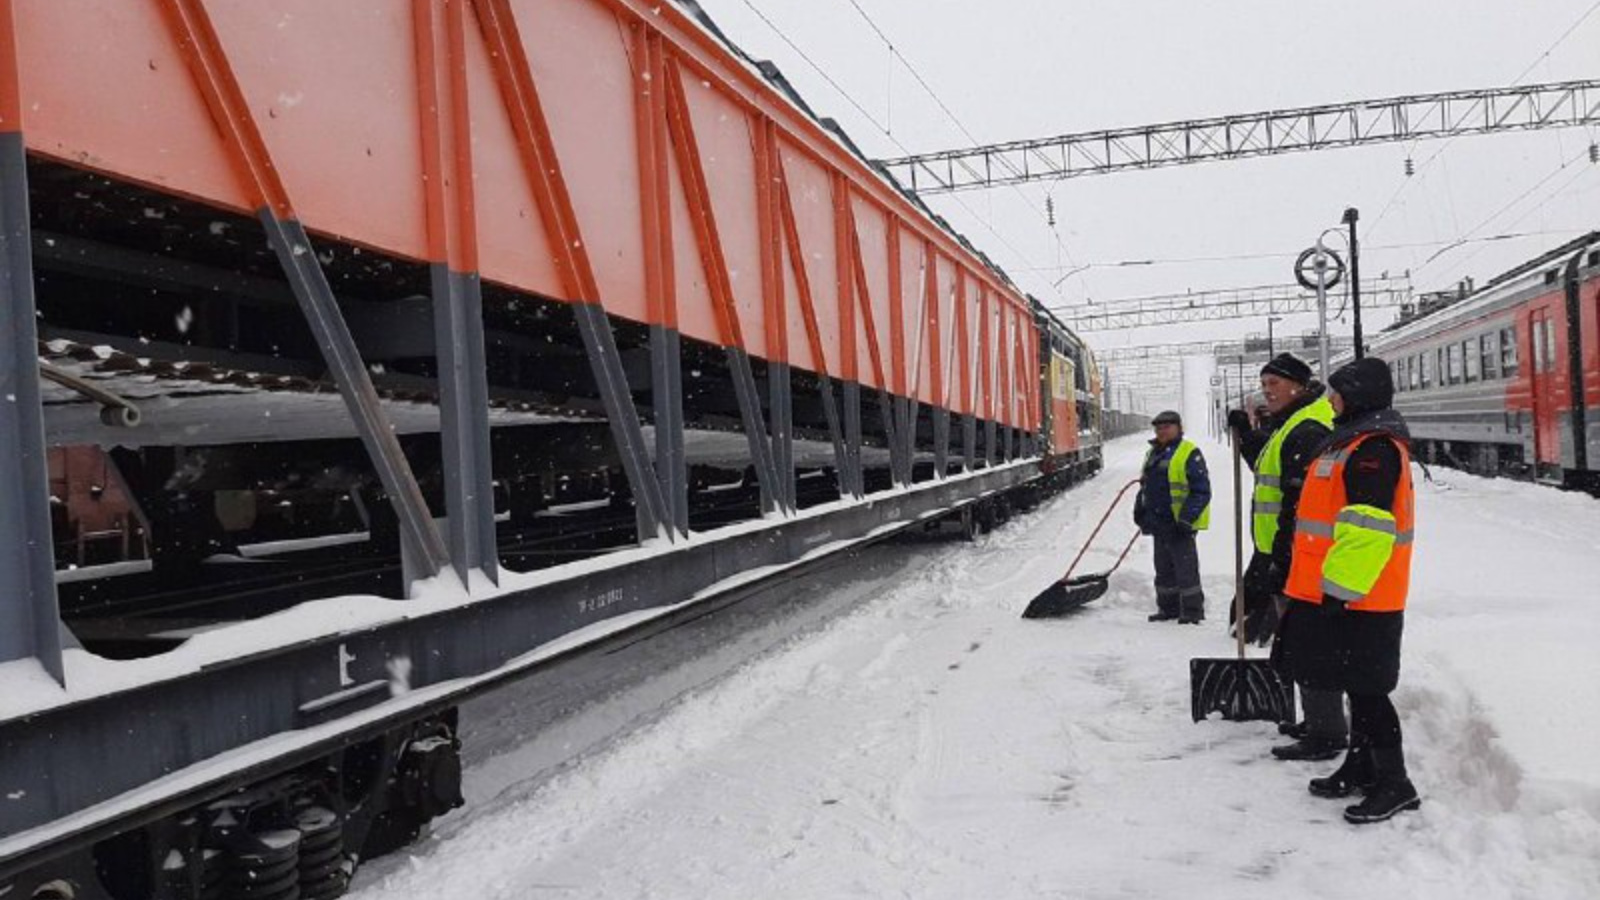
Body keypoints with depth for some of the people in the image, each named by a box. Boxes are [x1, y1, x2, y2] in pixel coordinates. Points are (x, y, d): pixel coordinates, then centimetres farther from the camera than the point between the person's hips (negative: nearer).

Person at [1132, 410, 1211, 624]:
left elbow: (1201, 490, -14)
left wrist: (1186, 517, -20)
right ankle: (1168, 608, 25)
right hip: (1159, 524, 9)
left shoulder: (1189, 453, -10)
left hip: (1179, 524, -8)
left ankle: (1192, 610, 5)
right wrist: (1140, 508, 15)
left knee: (1185, 568, -3)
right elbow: (1145, 485, 26)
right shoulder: (1153, 454, 16)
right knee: (1164, 568, 15)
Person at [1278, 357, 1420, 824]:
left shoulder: (1374, 447, -18)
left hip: (1359, 599, -11)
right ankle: (1361, 768, 30)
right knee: (1358, 686, 18)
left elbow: (1369, 527, -25)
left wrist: (1339, 590, -24)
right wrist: (1329, 587, 27)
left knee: (1365, 689, -4)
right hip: (1341, 593, 11)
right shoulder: (1351, 441, 16)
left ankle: (1394, 785, 6)